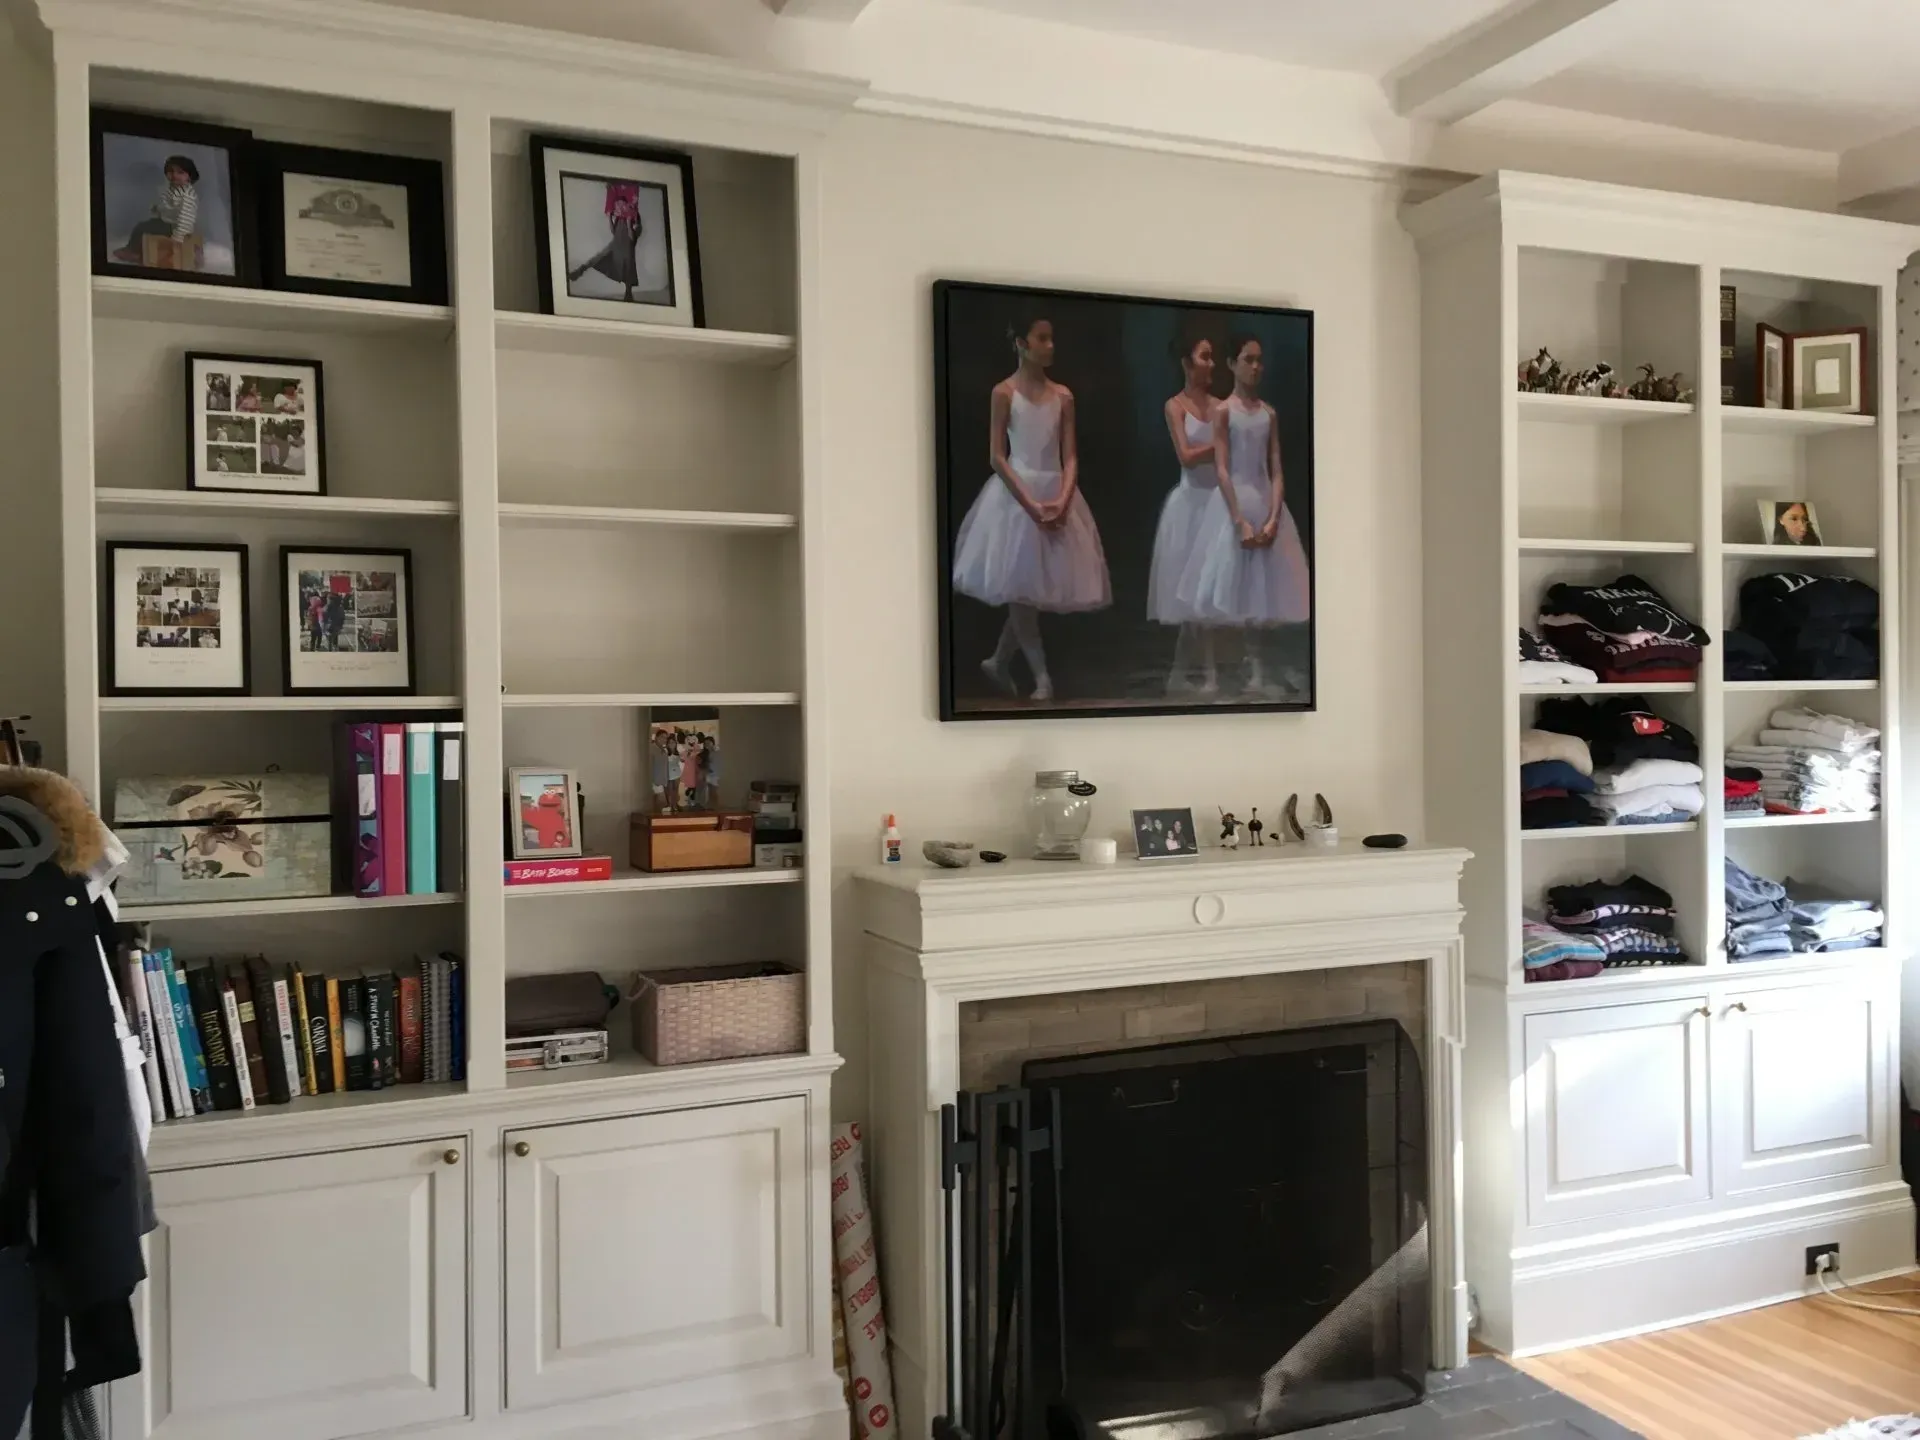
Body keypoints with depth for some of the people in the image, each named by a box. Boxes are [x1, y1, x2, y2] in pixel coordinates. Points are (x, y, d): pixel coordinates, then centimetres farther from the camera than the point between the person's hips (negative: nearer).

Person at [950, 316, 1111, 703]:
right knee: (1020, 587, -4)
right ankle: (1042, 676, 0)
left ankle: (999, 661, 22)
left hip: (1057, 493, 4)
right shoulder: (1004, 392, -4)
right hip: (1017, 493, -4)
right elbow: (997, 457, -9)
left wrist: (1062, 501, -14)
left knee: (1042, 586, 6)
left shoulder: (1063, 395, 6)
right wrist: (1031, 504, -16)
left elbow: (1070, 457, 3)